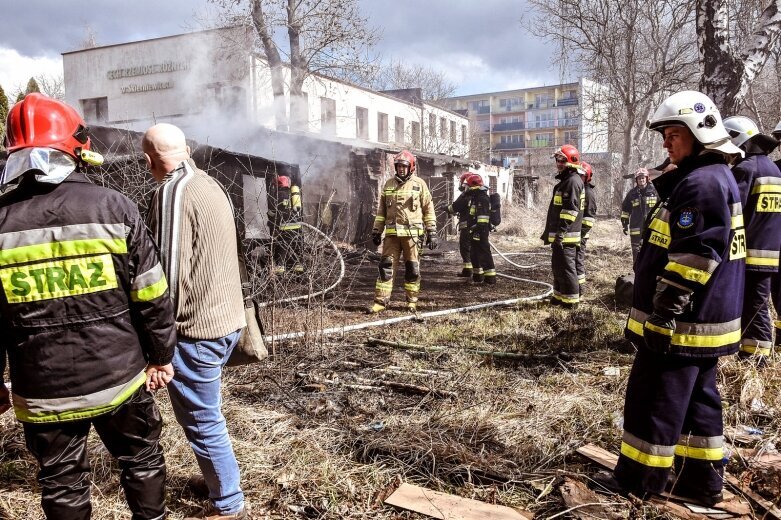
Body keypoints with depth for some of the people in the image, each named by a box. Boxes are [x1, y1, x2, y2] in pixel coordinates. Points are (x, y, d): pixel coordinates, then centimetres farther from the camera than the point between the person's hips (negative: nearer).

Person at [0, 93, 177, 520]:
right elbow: (152, 297, -8)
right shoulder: (114, 207, -10)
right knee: (141, 460, 21)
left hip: (42, 391, 1)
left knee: (61, 485, 18)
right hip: (119, 379, -1)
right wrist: (161, 356, 4)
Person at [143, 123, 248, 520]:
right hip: (227, 319, 9)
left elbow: (170, 271, -20)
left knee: (202, 421, 5)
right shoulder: (210, 185, 10)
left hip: (196, 326, -9)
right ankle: (220, 483, 40)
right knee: (206, 414, 24)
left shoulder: (171, 193, -16)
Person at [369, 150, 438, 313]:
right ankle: (380, 301, 3)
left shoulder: (419, 184, 2)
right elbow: (381, 210, 17)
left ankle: (412, 301, 17)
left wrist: (432, 232, -3)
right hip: (392, 233, 3)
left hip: (412, 233, -3)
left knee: (412, 268, 5)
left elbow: (429, 209, 2)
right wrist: (376, 230, 12)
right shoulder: (389, 184, 12)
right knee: (386, 266, -1)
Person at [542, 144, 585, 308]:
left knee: (566, 267, -6)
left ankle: (571, 299, 1)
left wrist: (561, 231, -25)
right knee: (557, 266, 16)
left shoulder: (573, 181, -12)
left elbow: (570, 210, -21)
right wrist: (549, 232, 26)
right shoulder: (564, 181, 21)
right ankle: (560, 296, 26)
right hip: (558, 234, 10)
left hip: (566, 235, -10)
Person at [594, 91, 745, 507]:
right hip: (705, 319, 11)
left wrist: (663, 314, -22)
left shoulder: (700, 183, -19)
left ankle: (638, 480, 15)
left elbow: (691, 259, -25)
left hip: (682, 322, -11)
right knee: (698, 398, 17)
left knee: (653, 399, 1)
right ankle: (701, 480, 27)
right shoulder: (716, 177, 16)